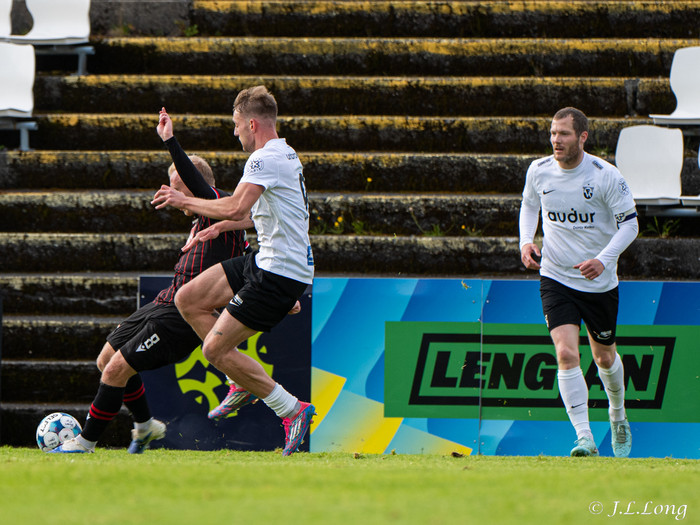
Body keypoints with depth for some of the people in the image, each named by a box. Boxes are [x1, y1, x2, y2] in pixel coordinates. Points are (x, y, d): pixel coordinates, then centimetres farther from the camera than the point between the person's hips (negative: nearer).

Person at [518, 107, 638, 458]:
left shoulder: (605, 176, -15)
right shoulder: (539, 171, -4)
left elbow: (629, 223, -9)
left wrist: (603, 259, -23)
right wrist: (526, 241, -3)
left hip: (599, 282, -1)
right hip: (556, 278, 1)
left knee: (604, 357, 15)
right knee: (566, 354, -18)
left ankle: (618, 418, 45)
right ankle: (585, 440, -20)